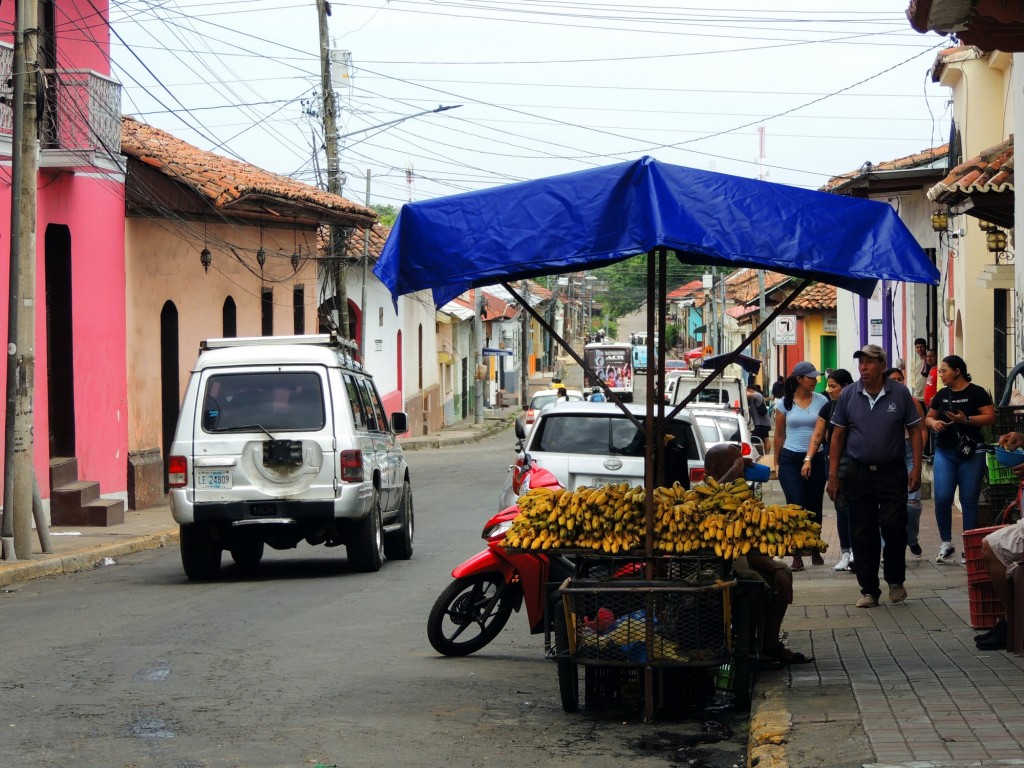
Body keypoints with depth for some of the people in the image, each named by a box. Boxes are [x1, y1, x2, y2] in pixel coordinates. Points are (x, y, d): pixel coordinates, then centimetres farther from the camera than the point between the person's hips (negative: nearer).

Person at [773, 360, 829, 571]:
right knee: (796, 506, -10)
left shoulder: (821, 401, 3)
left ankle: (815, 551, 22)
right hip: (790, 459, -1)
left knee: (814, 507, 8)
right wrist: (777, 462, 10)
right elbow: (779, 435, 9)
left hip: (815, 459, 2)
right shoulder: (784, 403, 2)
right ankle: (797, 555, -9)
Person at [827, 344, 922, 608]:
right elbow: (838, 437, 7)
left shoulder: (900, 393, -2)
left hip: (892, 472, -2)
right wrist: (833, 475, 3)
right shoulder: (848, 395, 2)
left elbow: (915, 431, 3)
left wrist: (916, 468, -5)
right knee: (862, 534, 3)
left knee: (893, 527, -10)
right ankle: (869, 590, 12)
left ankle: (895, 580, 13)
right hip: (859, 474, 2)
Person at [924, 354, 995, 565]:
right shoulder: (941, 395, 11)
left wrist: (966, 420, -22)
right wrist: (933, 423, -4)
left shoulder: (976, 393, -4)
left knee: (969, 501, 0)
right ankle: (946, 544, 7)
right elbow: (929, 417, 20)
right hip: (944, 453, 4)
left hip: (970, 454, -4)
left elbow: (990, 417, -11)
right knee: (942, 498, -7)